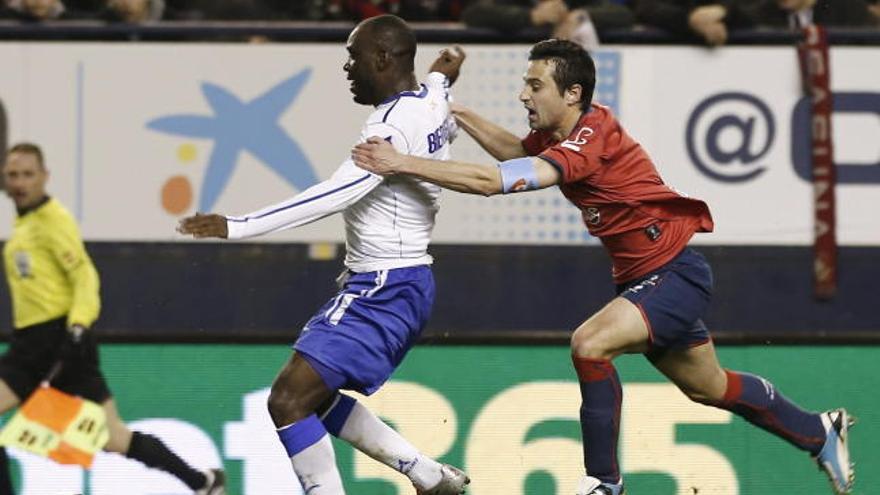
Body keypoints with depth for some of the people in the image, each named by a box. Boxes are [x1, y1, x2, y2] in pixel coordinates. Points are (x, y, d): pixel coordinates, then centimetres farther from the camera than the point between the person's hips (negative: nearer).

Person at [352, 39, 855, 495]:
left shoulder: (589, 142, -28)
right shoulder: (564, 133, -1)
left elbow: (493, 181, -37)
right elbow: (516, 151, 20)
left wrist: (403, 164, -36)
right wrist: (459, 114, 5)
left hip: (675, 274, -10)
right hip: (646, 276, 10)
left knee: (590, 344, -27)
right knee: (708, 387, 23)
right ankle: (821, 432, 43)